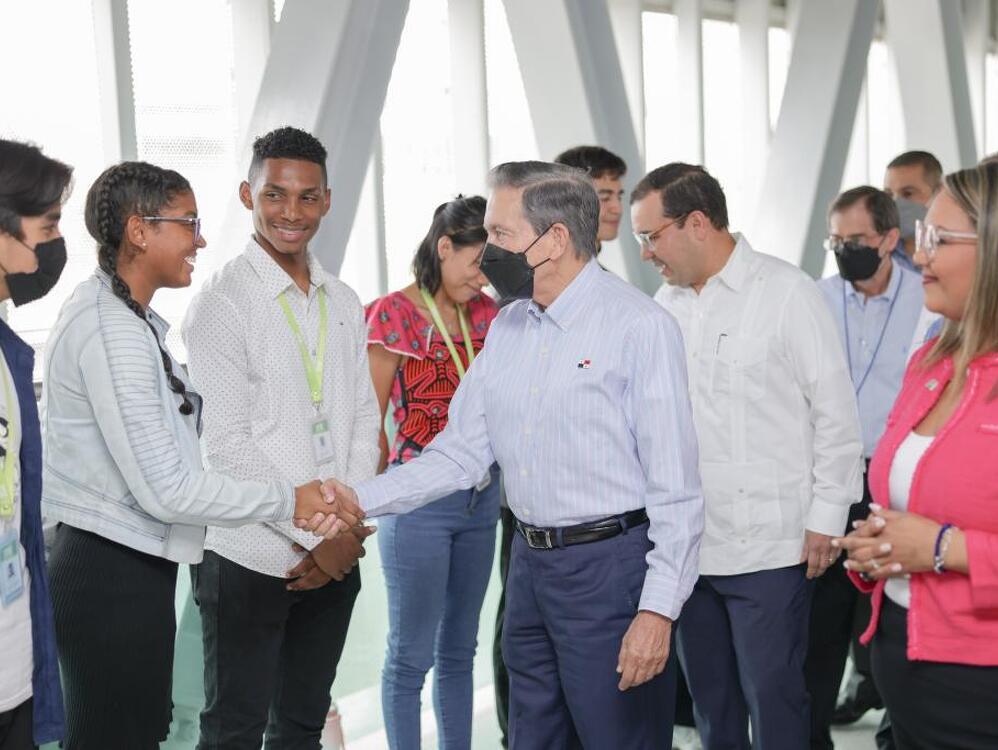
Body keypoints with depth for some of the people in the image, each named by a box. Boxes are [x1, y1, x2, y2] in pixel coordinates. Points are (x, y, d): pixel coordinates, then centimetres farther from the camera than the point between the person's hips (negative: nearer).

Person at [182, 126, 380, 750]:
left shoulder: (344, 303, 9)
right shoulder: (222, 303, -10)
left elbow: (364, 420, 10)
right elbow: (229, 446, -14)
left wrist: (348, 528, -3)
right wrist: (315, 535, -13)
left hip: (336, 555, 6)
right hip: (250, 557, -5)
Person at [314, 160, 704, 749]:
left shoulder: (639, 326, -14)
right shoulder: (506, 329, 10)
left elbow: (675, 486, -16)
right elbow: (462, 451, 9)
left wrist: (659, 610, -19)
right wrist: (363, 500, -3)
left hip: (611, 567, -7)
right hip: (531, 564, 7)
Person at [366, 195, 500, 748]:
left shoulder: (484, 313, 8)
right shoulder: (394, 314, -10)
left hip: (481, 495, 6)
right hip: (420, 502, -6)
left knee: (458, 648, 16)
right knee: (411, 654, 4)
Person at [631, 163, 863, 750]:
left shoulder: (787, 292, -7)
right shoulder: (667, 303, 9)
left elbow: (836, 412, -6)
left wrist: (826, 519, -7)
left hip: (771, 548, -5)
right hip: (688, 543, 6)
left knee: (773, 701, 0)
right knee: (711, 701, 15)